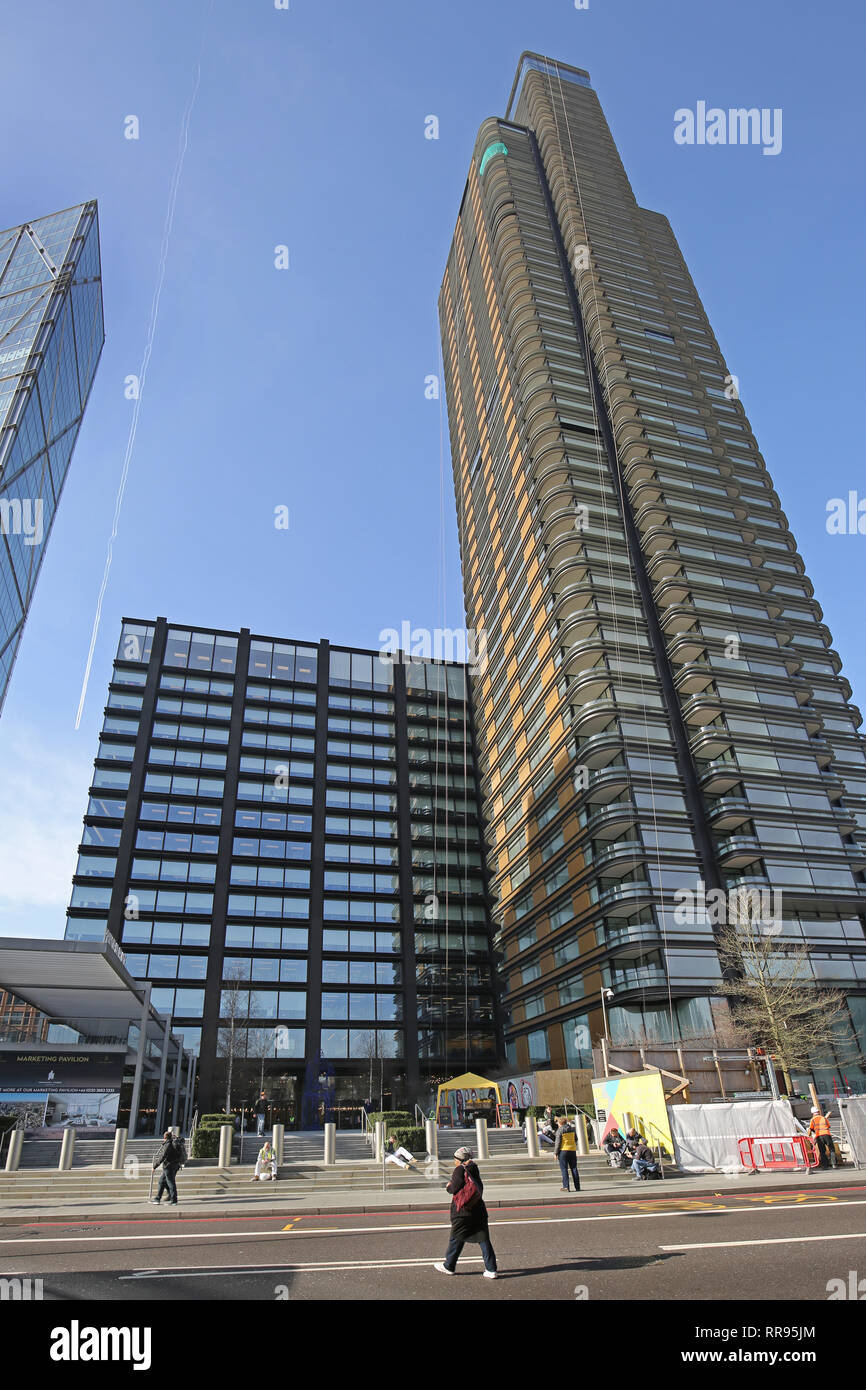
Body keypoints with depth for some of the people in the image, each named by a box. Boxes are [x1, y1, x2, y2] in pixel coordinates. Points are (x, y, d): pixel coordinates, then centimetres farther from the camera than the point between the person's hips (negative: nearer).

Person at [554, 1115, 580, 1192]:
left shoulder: (559, 1130, -7)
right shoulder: (572, 1129, 7)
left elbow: (558, 1142, -9)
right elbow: (576, 1139, 14)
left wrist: (555, 1153, -4)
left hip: (563, 1150, -5)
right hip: (572, 1150, 5)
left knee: (564, 1169, 2)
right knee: (574, 1168, 11)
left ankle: (566, 1187, -3)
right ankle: (577, 1187, 11)